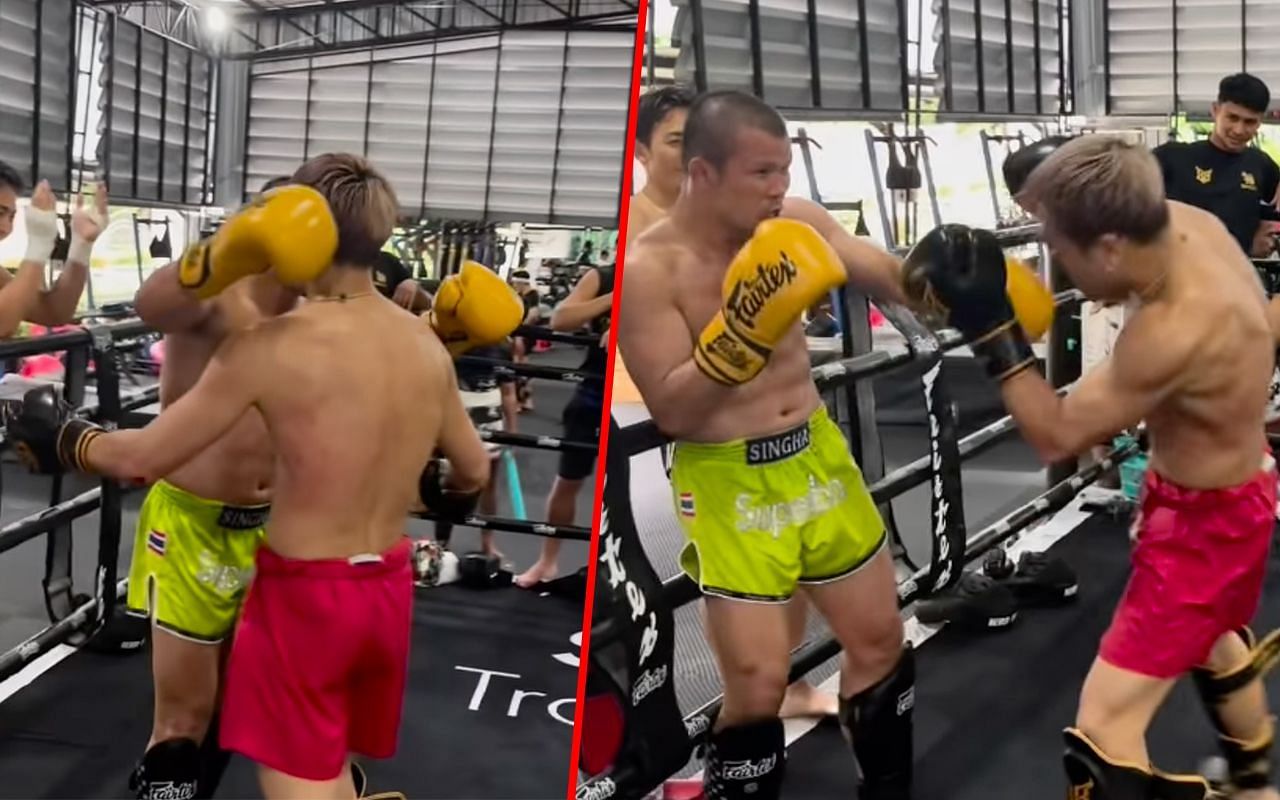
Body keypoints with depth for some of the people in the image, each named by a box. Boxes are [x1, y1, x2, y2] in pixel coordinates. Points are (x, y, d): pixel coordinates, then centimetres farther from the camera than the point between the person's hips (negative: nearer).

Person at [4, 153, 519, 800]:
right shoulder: (427, 346, 0)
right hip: (387, 587, 6)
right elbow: (472, 471, 14)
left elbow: (142, 458, -12)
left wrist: (62, 440, 7)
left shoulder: (273, 346, -18)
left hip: (305, 593, -6)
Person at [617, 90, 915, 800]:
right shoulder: (648, 268, -19)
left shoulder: (795, 223, -5)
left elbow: (889, 276, -3)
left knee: (880, 638, 18)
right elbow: (671, 411, -21)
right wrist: (740, 332, -31)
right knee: (758, 684, -5)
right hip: (726, 481, -6)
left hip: (816, 454, 6)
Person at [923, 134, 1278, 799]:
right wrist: (1055, 185, -9)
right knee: (1215, 643, 37)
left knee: (1102, 728, -12)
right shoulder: (1188, 223, -16)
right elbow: (1113, 205, 10)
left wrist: (990, 328, -30)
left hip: (1205, 521, -10)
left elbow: (1057, 436, -27)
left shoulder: (1175, 330, -39)